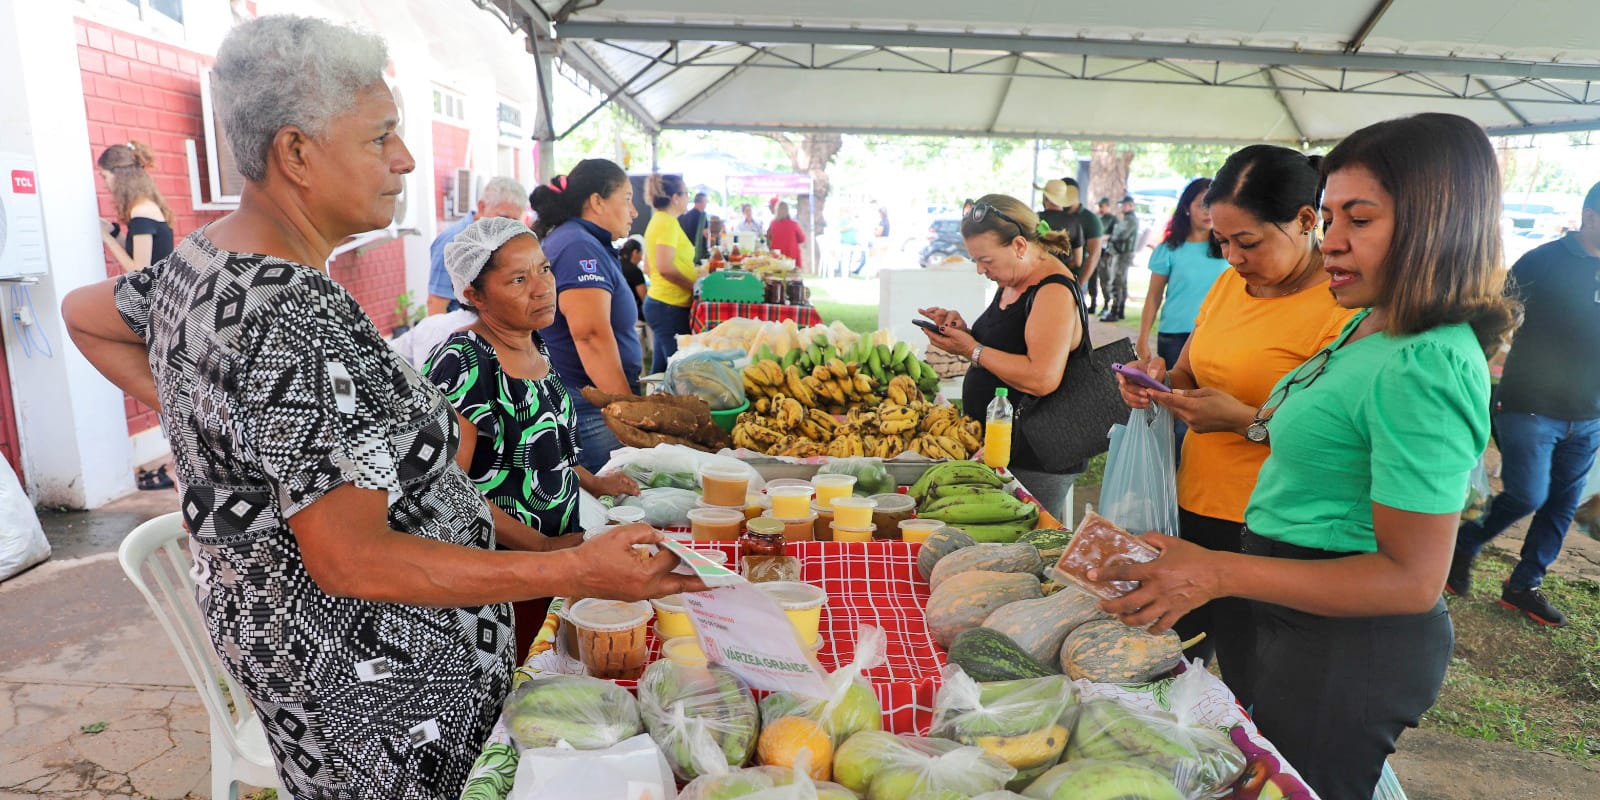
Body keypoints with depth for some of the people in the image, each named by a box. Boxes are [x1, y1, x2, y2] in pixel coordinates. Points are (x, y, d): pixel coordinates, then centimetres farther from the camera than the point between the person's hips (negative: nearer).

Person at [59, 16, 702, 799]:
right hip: (357, 670, -9)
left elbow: (81, 313, 21)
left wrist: (193, 408, 12)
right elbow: (350, 560, -31)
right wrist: (577, 570, -31)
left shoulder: (194, 262, 0)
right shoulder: (299, 320, -31)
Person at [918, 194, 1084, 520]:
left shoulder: (1054, 291, -18)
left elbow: (1043, 379, -28)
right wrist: (963, 329, 3)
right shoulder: (1012, 282, 11)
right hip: (1002, 446, 9)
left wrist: (973, 351, -19)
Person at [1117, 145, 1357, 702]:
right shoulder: (1231, 281, 8)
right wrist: (1160, 378, -3)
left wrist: (1245, 419, -25)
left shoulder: (1344, 307, -15)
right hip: (1194, 507, 7)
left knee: (1250, 698, 7)